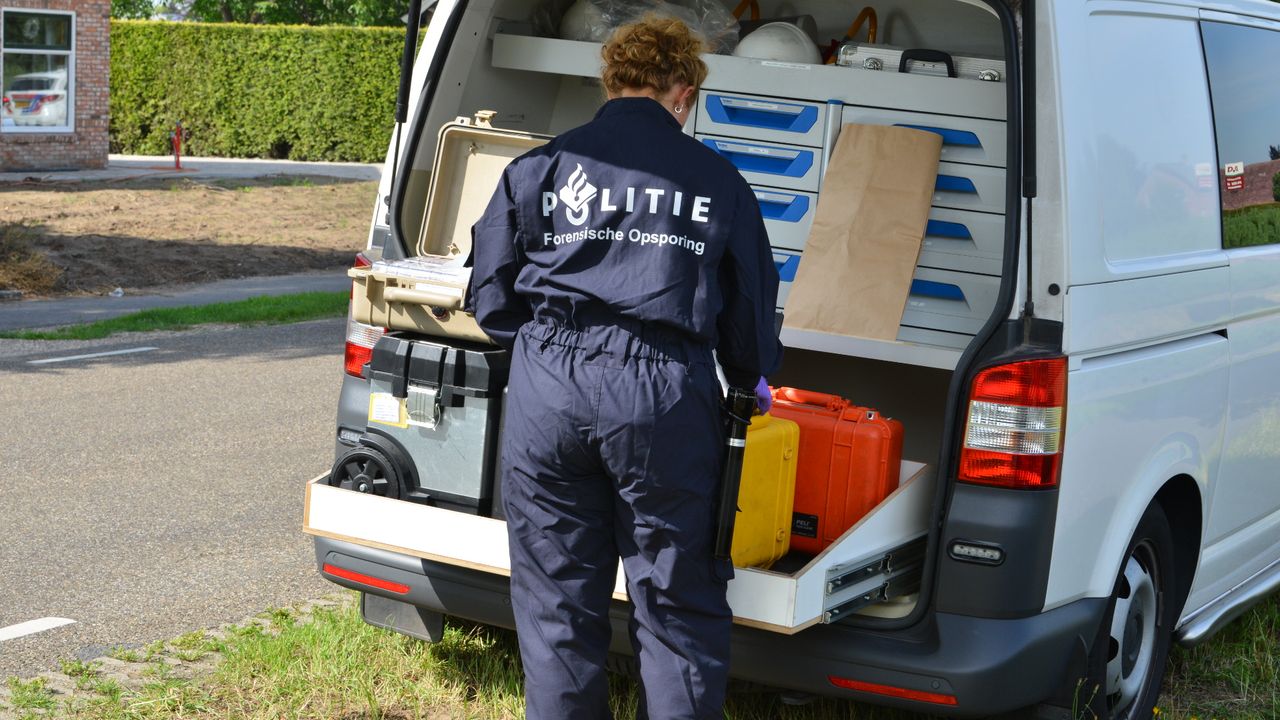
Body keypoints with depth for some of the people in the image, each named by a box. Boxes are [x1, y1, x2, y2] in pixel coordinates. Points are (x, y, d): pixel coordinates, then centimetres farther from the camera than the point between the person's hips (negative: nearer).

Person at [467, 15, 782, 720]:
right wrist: (754, 379, 36)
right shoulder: (716, 179, 9)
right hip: (664, 396, -1)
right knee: (677, 607, 8)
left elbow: (489, 297, 12)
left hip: (547, 390, 1)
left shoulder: (541, 166, 10)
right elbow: (752, 304, 16)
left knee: (556, 601, 12)